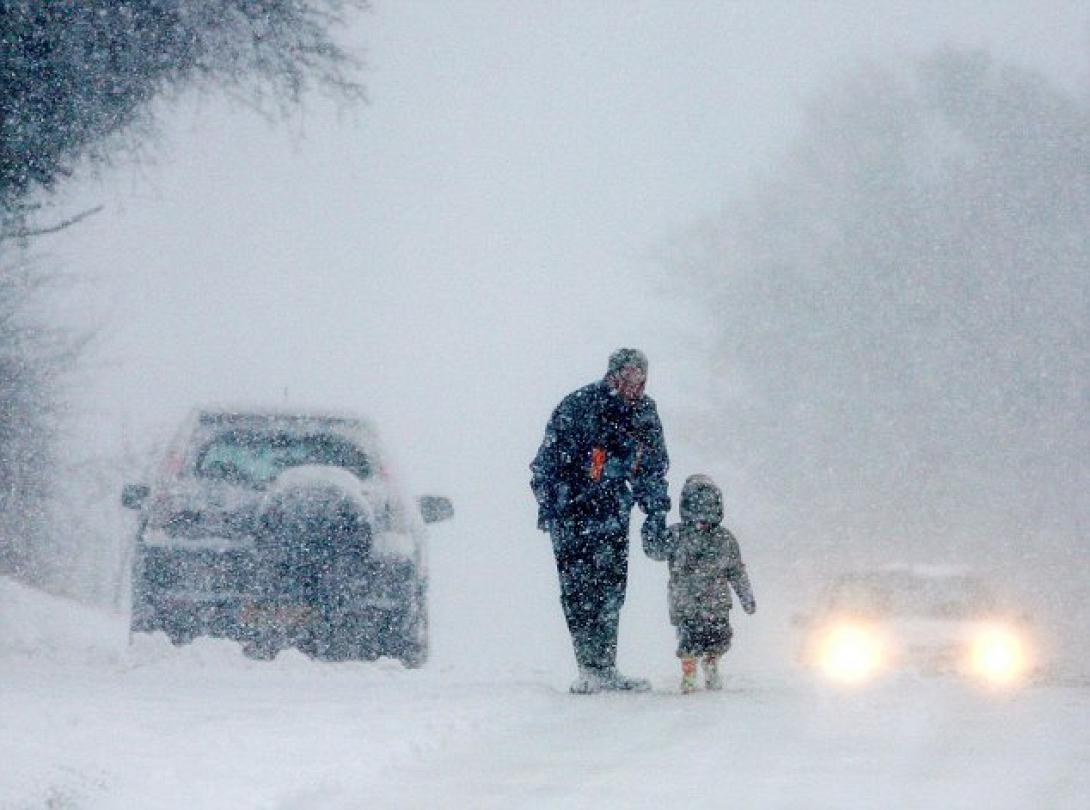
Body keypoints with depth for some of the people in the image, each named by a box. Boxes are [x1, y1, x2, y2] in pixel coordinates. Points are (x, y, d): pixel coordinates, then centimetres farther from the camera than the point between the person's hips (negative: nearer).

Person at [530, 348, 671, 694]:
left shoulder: (645, 413, 5)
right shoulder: (577, 406, -13)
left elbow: (654, 467, 16)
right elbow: (548, 459, -10)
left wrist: (656, 512, 12)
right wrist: (547, 504, -15)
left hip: (613, 512, 5)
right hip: (572, 510, -5)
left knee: (611, 588, 2)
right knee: (579, 589, -9)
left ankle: (606, 669, 5)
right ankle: (590, 669, -10)